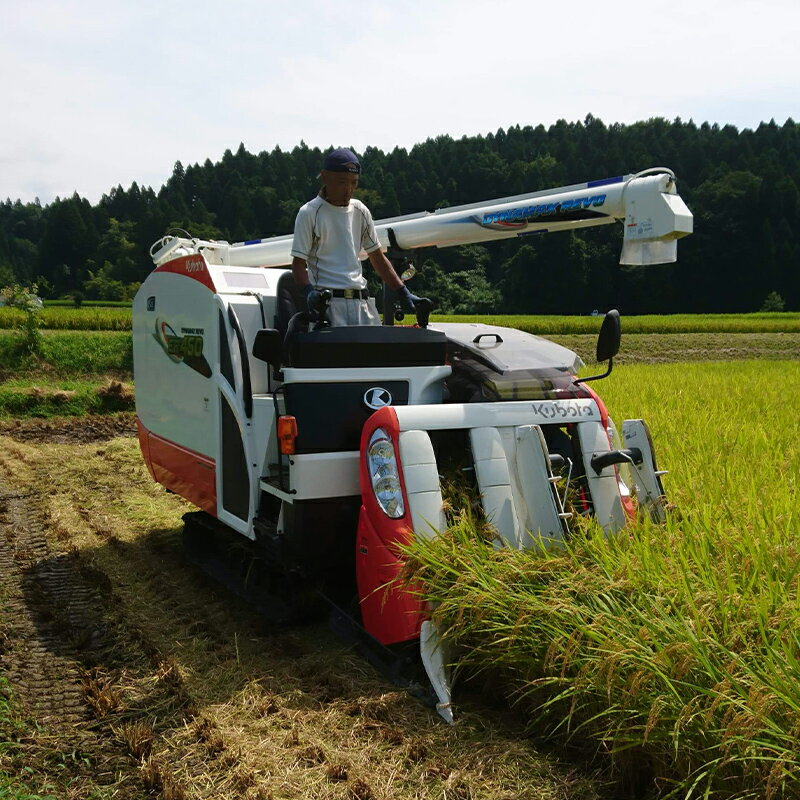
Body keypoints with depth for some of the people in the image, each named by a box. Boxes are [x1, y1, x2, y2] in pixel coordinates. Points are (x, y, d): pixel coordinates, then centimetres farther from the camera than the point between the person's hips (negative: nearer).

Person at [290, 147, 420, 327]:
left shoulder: (361, 211, 15)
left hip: (361, 301, 5)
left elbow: (378, 258, 21)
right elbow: (298, 263, -1)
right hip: (327, 301, -5)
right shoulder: (309, 213, 1)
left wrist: (402, 292, 12)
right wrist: (309, 291, -21)